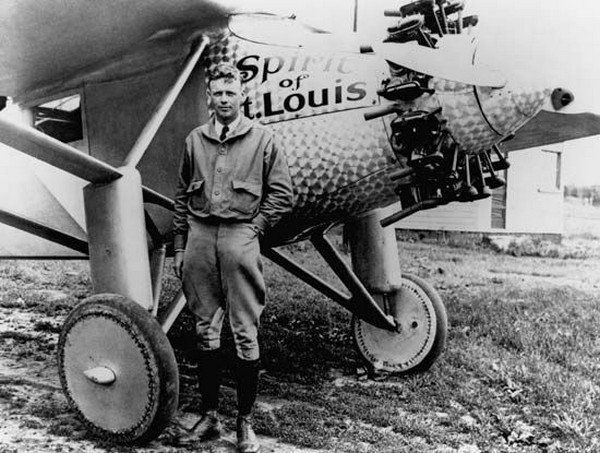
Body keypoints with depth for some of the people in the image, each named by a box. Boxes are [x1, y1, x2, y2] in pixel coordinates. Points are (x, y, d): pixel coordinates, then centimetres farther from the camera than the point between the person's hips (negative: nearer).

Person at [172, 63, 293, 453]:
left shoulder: (263, 139, 3)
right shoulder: (195, 140, 13)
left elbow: (282, 195, 3)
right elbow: (182, 197, 15)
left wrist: (254, 228, -6)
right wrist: (180, 246, 11)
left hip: (240, 236, -3)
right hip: (200, 236, 4)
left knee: (246, 334, -2)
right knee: (206, 330, 9)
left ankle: (245, 421, 9)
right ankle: (210, 413, 21)